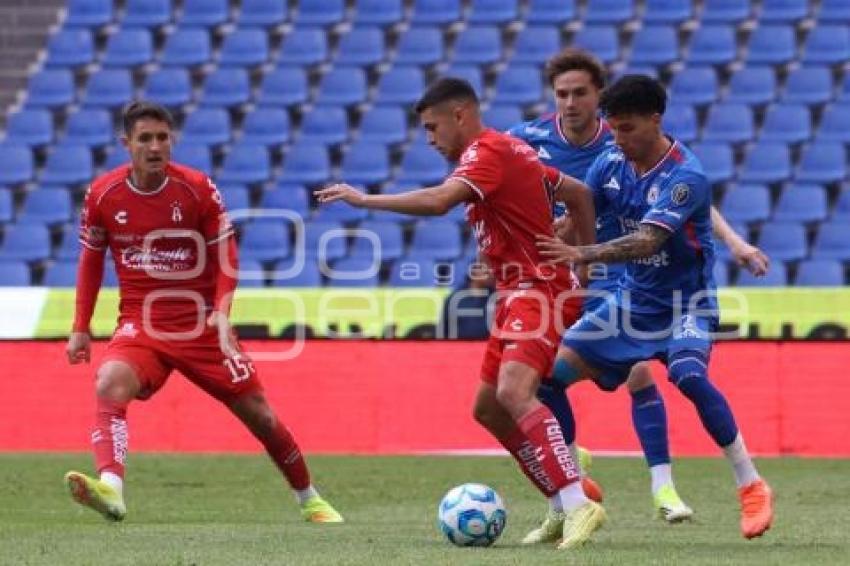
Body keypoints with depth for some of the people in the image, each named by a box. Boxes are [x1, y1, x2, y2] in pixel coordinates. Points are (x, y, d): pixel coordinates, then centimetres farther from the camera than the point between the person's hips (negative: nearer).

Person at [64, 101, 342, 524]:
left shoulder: (197, 188, -8)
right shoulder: (103, 195, -4)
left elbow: (225, 255, -3)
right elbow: (91, 259, 10)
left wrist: (221, 311, -19)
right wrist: (80, 328, 7)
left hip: (201, 325, 0)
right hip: (140, 326, 0)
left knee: (260, 415, 4)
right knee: (109, 384, -31)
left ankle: (310, 501, 25)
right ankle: (110, 489, -46)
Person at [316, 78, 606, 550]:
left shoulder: (488, 151, -13)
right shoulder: (507, 151, 17)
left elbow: (438, 201, -30)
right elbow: (578, 193, 25)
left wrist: (363, 199, -23)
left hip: (539, 292, -11)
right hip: (519, 293, 11)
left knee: (513, 392, -29)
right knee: (488, 409, 14)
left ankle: (578, 505, -34)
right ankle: (565, 509, 17)